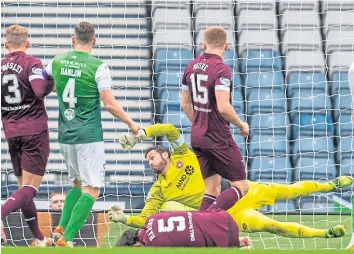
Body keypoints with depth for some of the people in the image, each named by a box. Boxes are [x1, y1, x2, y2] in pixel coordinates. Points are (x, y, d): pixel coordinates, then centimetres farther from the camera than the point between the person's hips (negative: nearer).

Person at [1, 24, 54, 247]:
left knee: (24, 185, 16)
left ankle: (38, 237, 20)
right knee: (30, 188, -7)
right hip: (34, 130, -5)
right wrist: (53, 82, -5)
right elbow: (40, 90, -23)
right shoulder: (32, 63, -7)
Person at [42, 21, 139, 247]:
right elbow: (109, 103, -12)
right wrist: (131, 123, 1)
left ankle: (61, 228, 10)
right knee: (91, 190, -3)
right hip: (89, 135, -6)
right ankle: (66, 238, -15)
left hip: (66, 135, 6)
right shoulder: (98, 67, -11)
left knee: (78, 183, 23)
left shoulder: (57, 62, 3)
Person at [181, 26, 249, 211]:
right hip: (218, 139, -8)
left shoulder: (191, 67, 7)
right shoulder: (221, 69, -17)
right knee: (241, 187, -2)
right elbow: (223, 107, -26)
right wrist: (242, 125, -9)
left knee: (212, 188, 13)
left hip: (197, 136, 8)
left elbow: (185, 104, 15)